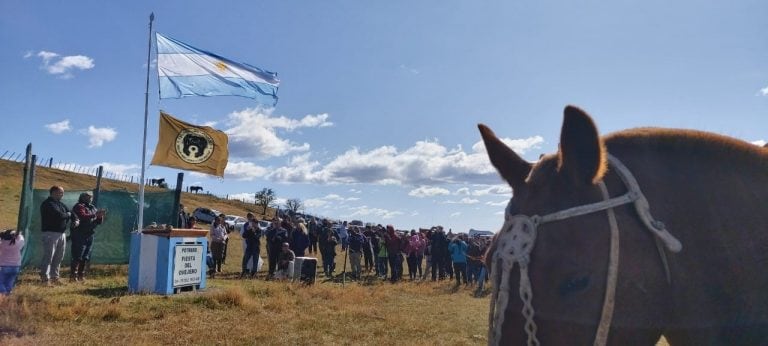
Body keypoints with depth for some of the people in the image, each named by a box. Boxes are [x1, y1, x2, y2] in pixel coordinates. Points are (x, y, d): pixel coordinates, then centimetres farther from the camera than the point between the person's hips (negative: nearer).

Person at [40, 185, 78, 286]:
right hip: (51, 233, -9)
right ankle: (45, 278, -5)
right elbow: (59, 215, -23)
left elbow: (70, 212, 17)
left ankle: (54, 277, 20)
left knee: (58, 257, 12)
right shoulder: (48, 204, -11)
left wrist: (76, 220, -4)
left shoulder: (60, 204, 17)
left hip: (61, 234, 9)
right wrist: (68, 215, -2)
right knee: (48, 257, -8)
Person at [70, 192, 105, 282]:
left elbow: (99, 221, 19)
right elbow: (83, 217, -22)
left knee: (86, 258, 10)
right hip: (79, 236, -8)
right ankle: (73, 276, -5)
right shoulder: (79, 207, -5)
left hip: (89, 236, 8)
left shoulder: (92, 207, 19)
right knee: (77, 257, -9)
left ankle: (81, 276, 16)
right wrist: (95, 214, -23)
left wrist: (100, 216, -2)